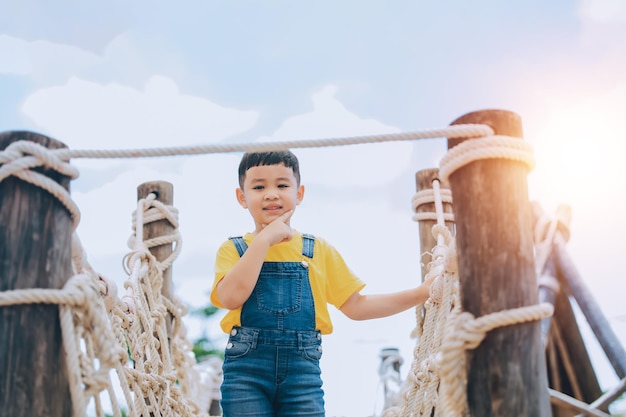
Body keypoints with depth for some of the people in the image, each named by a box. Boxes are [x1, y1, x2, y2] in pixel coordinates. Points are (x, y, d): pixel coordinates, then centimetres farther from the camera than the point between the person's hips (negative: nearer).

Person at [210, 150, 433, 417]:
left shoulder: (319, 250, 9)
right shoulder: (233, 249, 5)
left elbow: (355, 306, 10)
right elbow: (231, 298, -15)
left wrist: (420, 293, 2)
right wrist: (264, 239, -11)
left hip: (302, 369, 2)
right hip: (246, 367, -1)